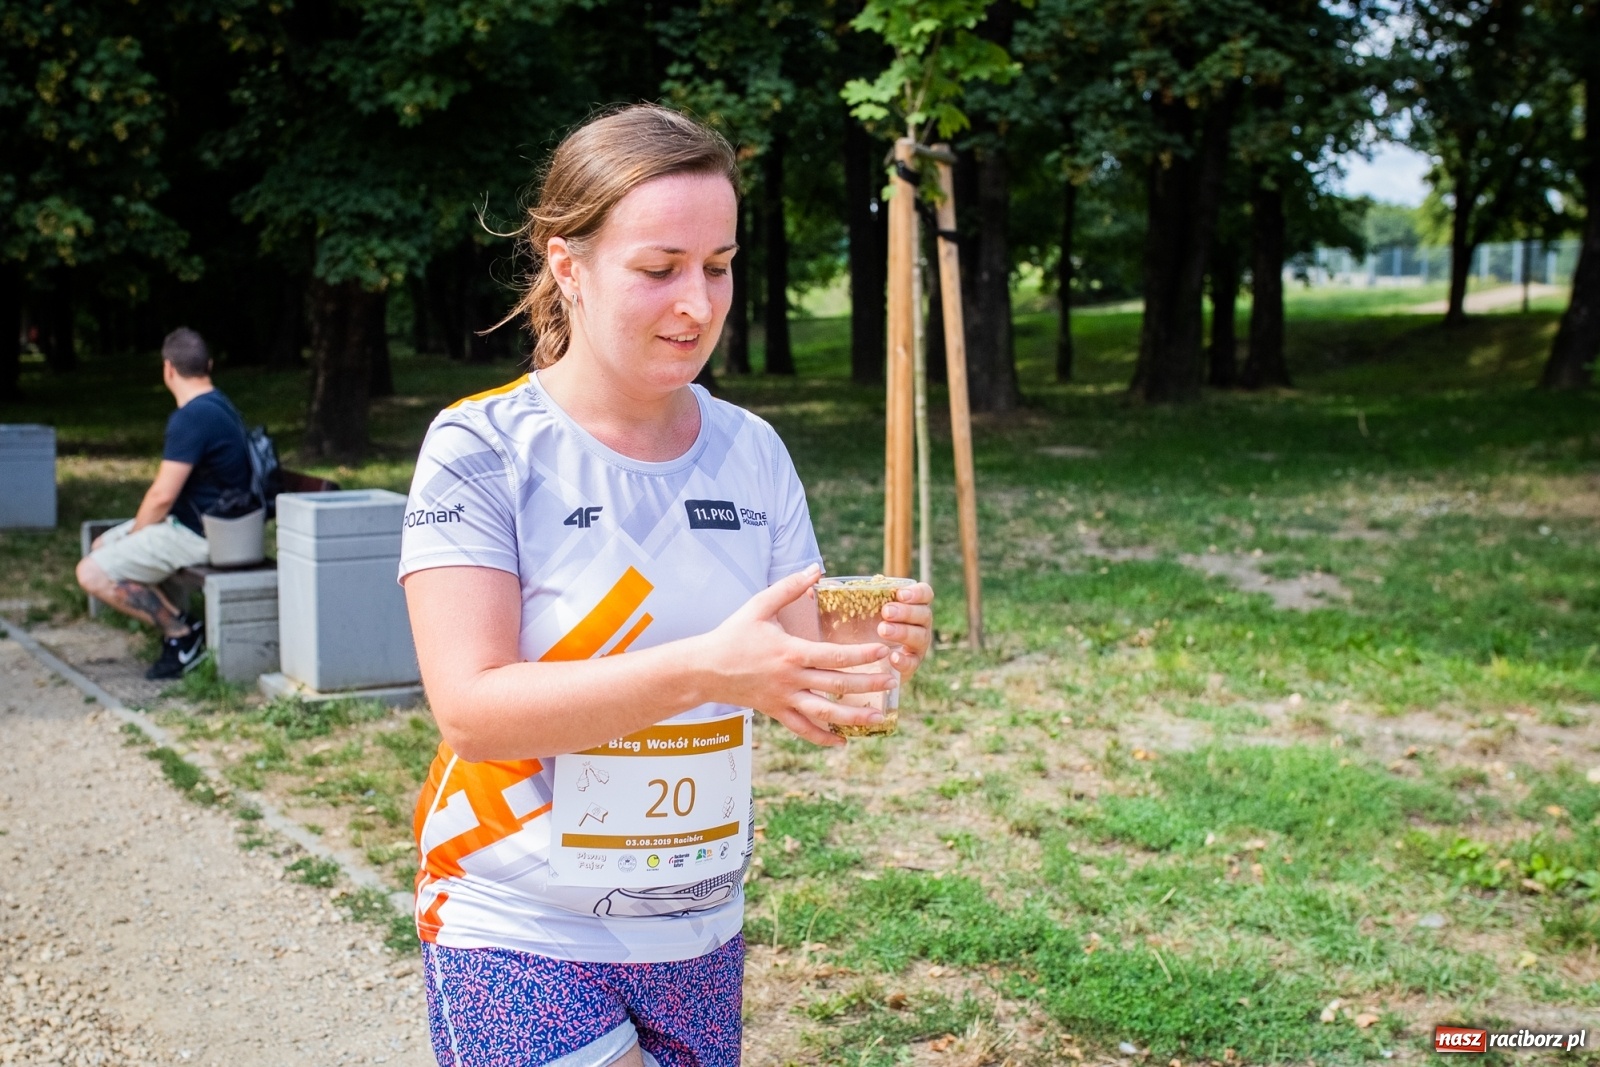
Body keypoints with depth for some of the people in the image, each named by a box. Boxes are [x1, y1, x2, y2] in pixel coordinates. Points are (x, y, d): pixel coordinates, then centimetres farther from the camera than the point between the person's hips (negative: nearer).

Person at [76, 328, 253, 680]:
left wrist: (134, 534, -4)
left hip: (199, 534, -10)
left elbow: (162, 495, -22)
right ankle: (176, 624, 9)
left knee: (92, 573, -12)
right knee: (102, 545, 20)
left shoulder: (191, 418, -22)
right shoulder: (218, 405, 10)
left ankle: (181, 634, -5)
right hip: (201, 520, 10)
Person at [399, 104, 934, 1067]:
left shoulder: (752, 452, 0)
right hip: (520, 938, -4)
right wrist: (704, 668, -33)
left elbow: (801, 692, 2)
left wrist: (868, 660, -21)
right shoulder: (483, 448, -13)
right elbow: (473, 706, -21)